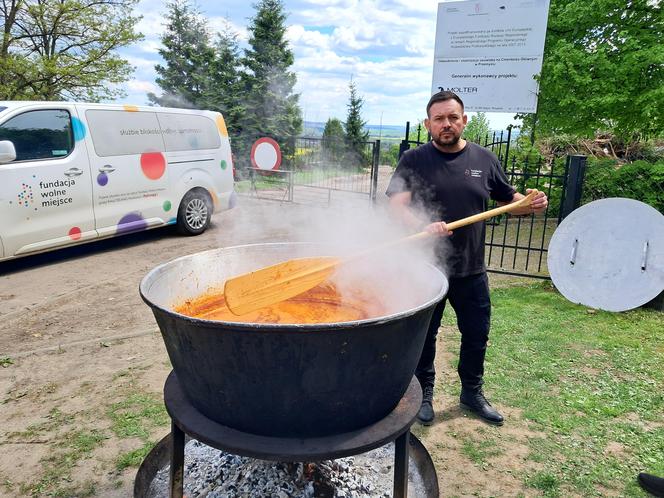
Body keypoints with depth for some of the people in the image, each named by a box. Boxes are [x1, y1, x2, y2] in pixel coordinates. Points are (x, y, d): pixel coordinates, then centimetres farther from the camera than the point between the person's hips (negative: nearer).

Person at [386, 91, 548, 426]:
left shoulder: (484, 159, 5)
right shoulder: (414, 160, -5)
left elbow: (508, 198, 14)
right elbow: (396, 205, -16)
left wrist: (531, 204, -8)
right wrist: (423, 226, -35)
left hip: (471, 270, 3)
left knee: (477, 335, 16)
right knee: (424, 336, 12)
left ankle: (472, 392, 39)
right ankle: (424, 394, 34)